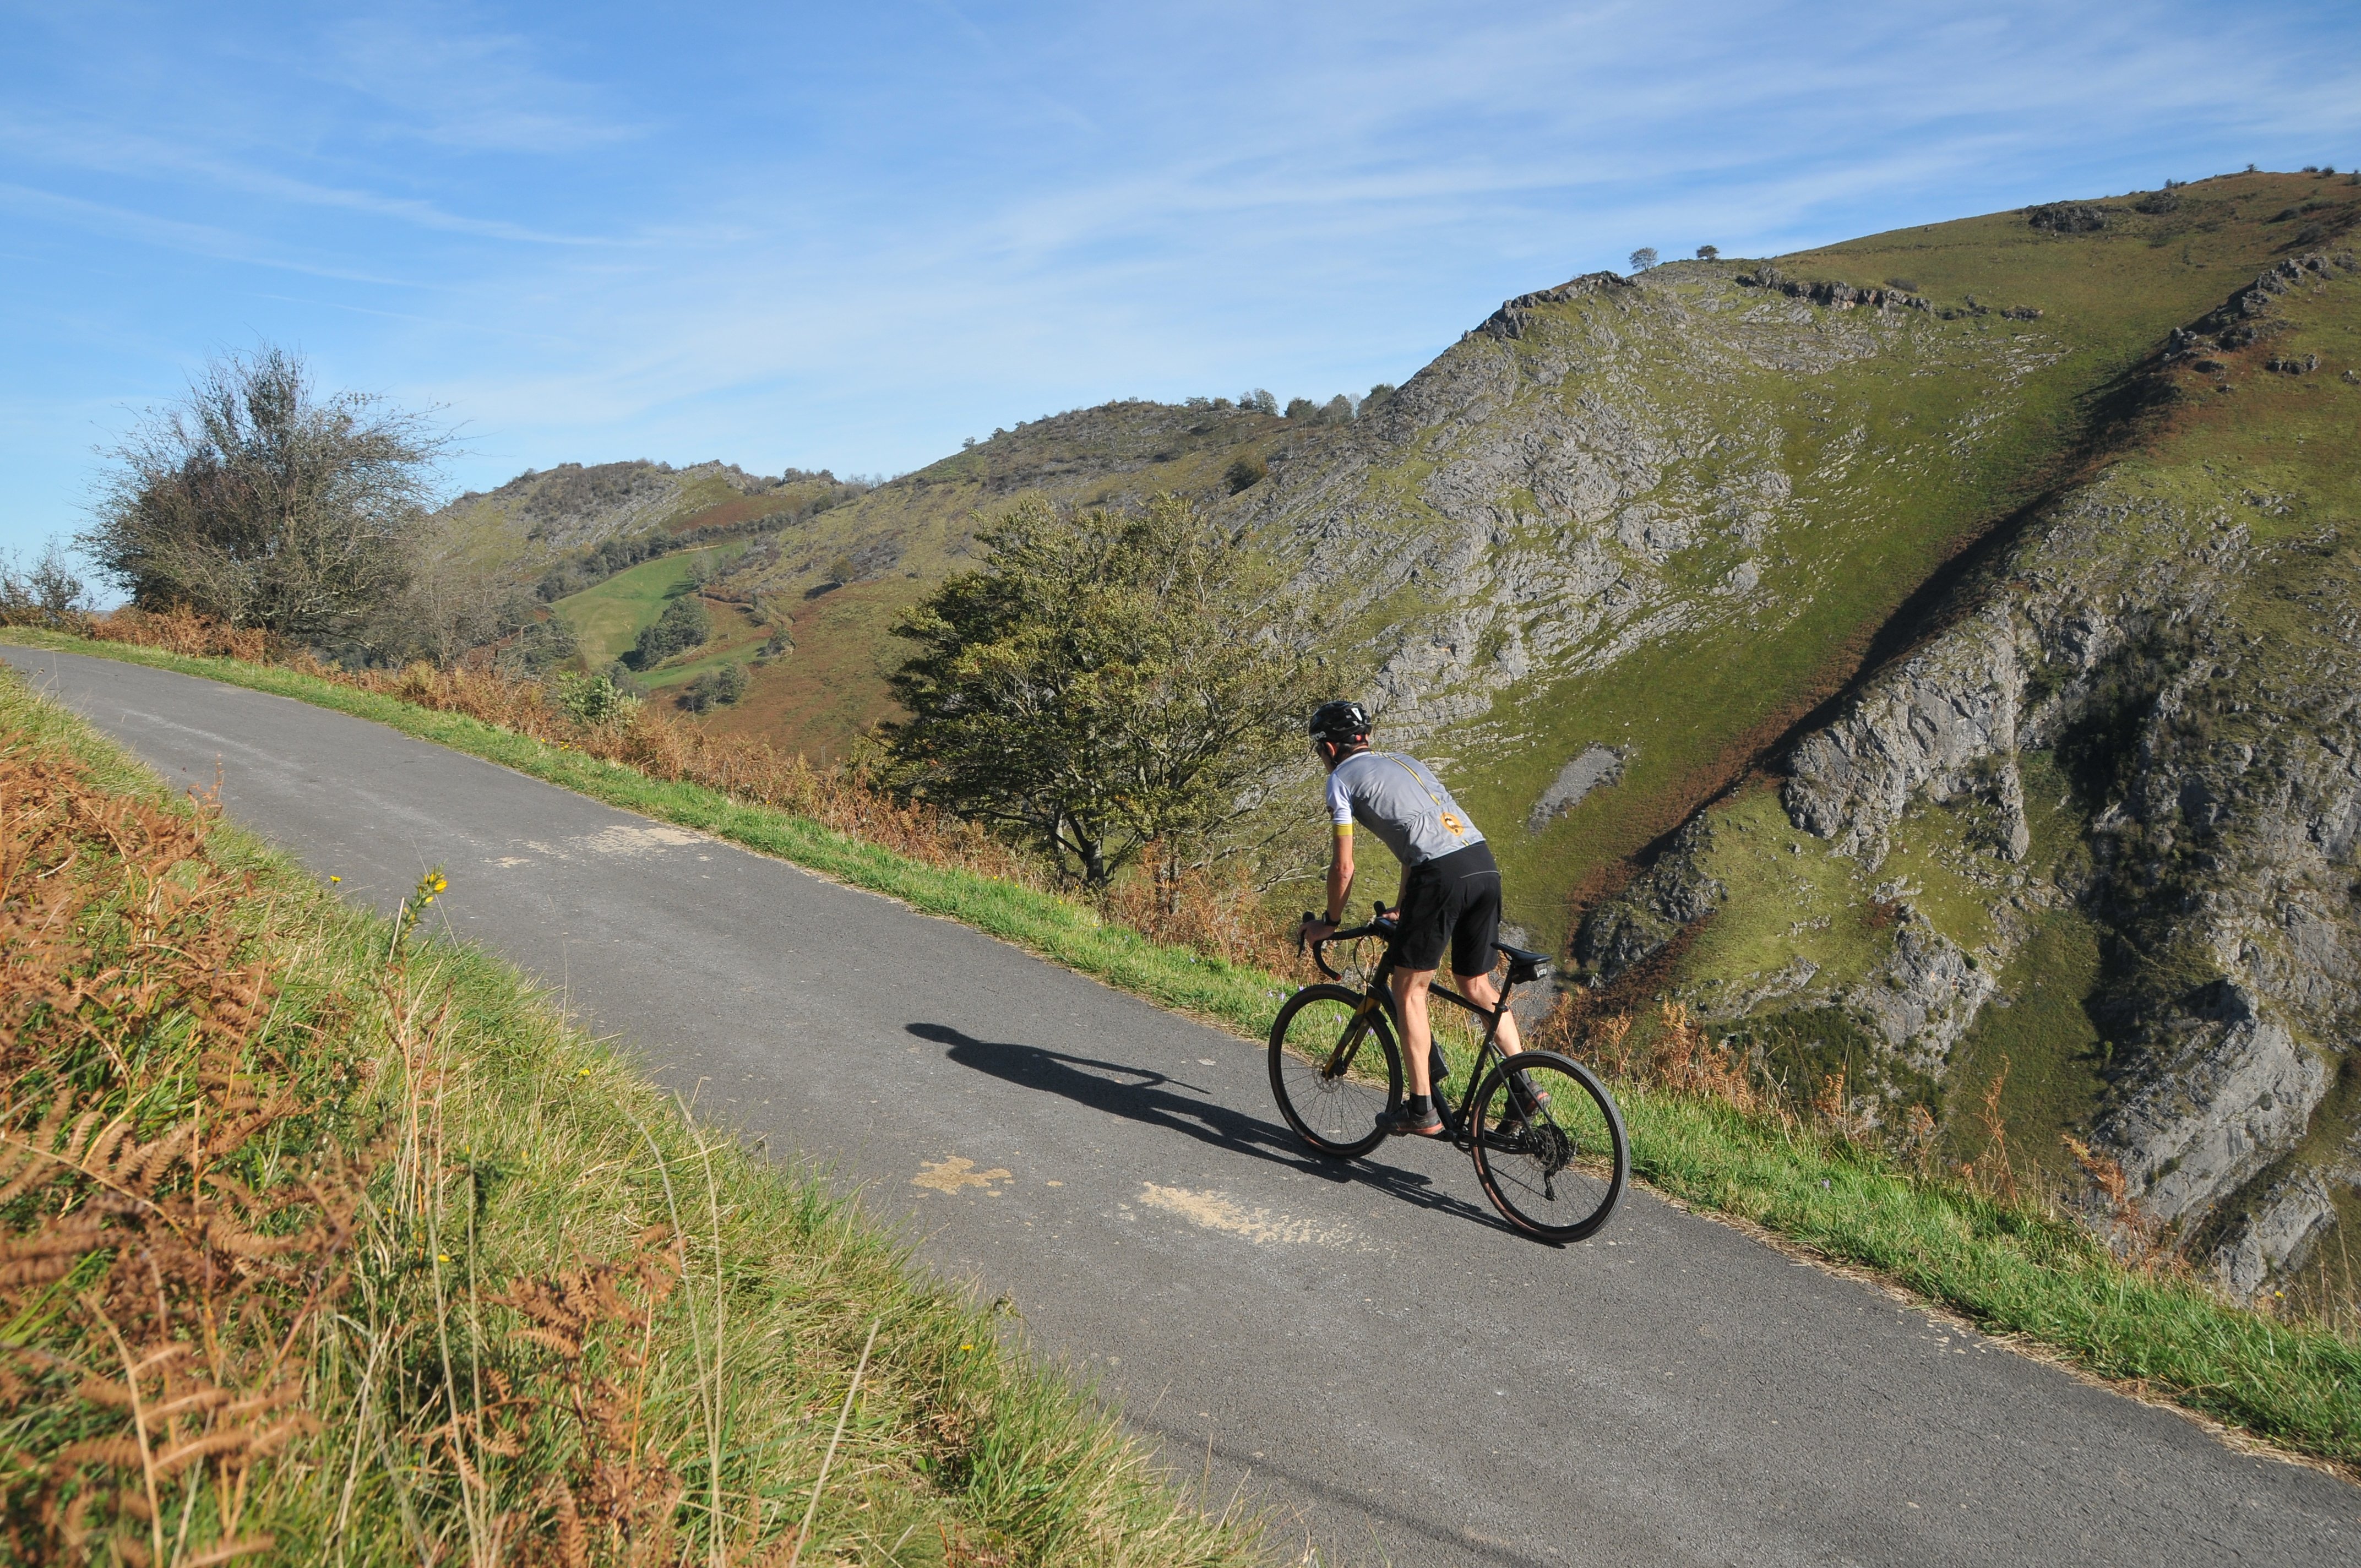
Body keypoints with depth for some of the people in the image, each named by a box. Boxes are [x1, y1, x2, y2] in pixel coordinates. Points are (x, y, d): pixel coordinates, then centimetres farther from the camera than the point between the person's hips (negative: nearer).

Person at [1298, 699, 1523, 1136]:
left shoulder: (1343, 777, 8)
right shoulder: (1404, 762, 31)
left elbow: (1343, 867, 5)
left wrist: (1330, 923, 21)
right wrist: (1403, 910, 47)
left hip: (1442, 875, -7)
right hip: (1485, 865, 7)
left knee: (1409, 990, 6)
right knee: (1478, 985, 20)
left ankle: (1422, 1110, 6)